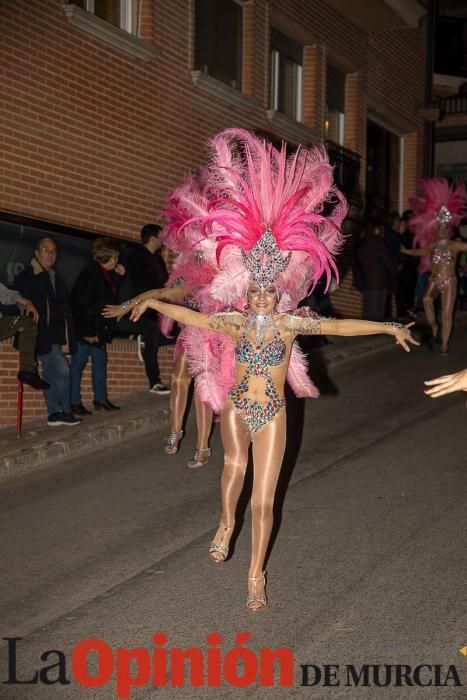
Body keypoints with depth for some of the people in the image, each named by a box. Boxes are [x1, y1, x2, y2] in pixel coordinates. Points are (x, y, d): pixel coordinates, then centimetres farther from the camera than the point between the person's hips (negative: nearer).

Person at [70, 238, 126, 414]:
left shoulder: (106, 274, 9)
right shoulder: (91, 273, -17)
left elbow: (111, 297, 16)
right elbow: (83, 303, -20)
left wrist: (118, 277, 6)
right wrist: (87, 331, -20)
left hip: (98, 329, 9)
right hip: (86, 328, -9)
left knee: (100, 361, 11)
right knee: (79, 362, -2)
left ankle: (101, 399, 18)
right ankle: (74, 401, 3)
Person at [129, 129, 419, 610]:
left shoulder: (291, 322, -8)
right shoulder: (235, 321, -3)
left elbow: (340, 326, -10)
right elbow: (191, 316, 9)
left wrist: (388, 327, -13)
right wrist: (153, 302, 15)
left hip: (271, 416, -1)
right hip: (235, 408, 1)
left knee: (263, 499, 0)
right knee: (235, 463, -27)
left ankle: (256, 575, 15)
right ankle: (226, 523, 2)